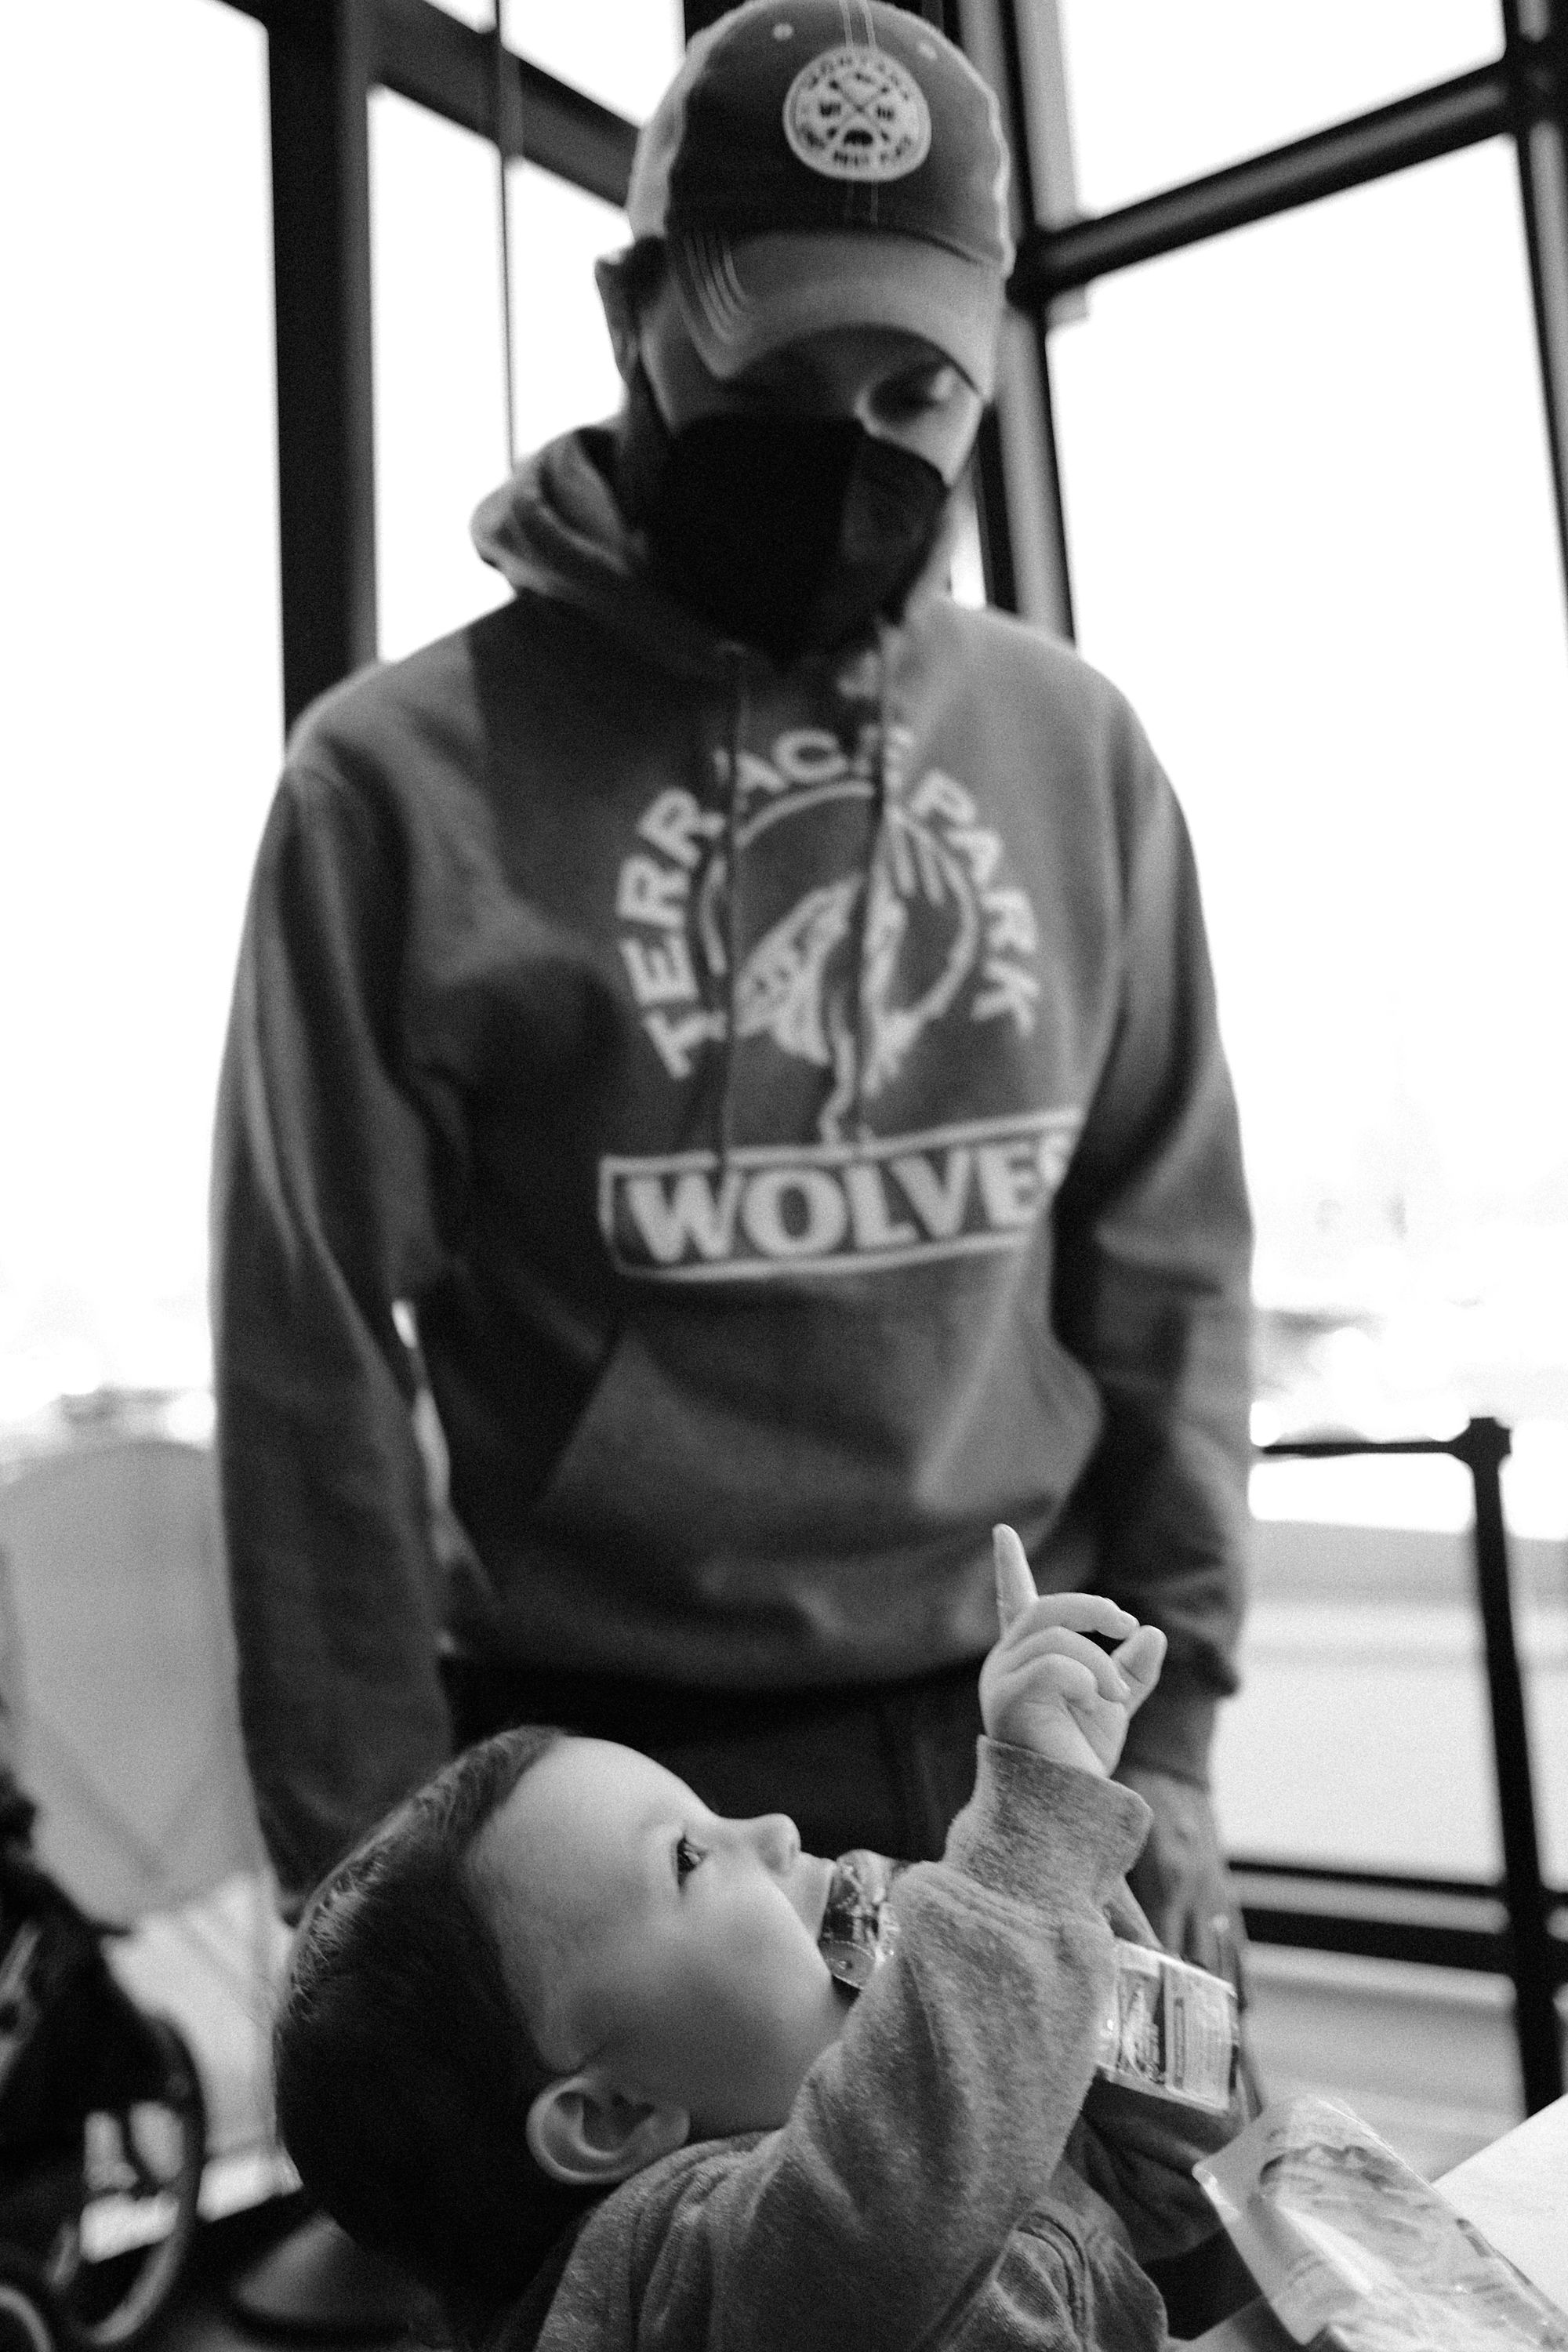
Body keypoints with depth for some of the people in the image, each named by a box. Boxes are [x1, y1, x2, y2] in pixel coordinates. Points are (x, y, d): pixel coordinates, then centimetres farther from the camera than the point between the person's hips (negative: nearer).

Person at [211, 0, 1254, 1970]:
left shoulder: (1077, 752, 4)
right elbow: (316, 1350, -5)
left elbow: (1166, 1263, 7)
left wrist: (1167, 1715, 2)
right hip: (617, 1775, -3)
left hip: (1034, 1743, 4)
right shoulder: (409, 775, -7)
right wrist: (381, 1861, -5)